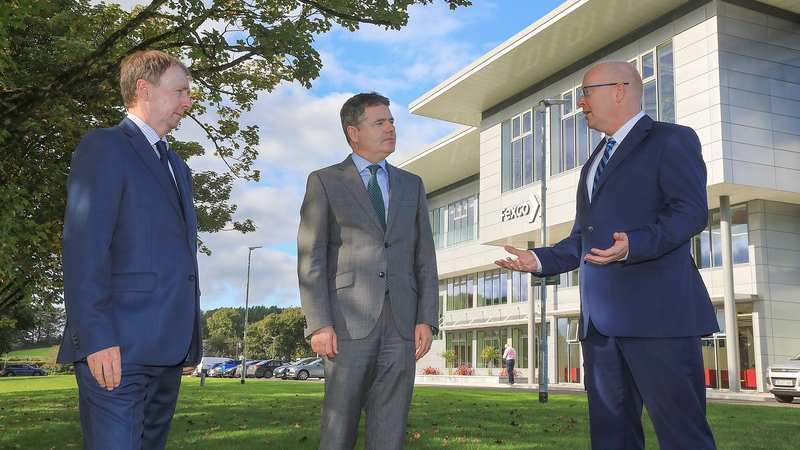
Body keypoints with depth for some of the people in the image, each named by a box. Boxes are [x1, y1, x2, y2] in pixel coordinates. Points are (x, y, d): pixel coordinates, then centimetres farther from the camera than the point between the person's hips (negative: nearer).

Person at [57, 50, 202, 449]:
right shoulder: (105, 146, -2)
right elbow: (84, 247, -12)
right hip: (119, 348, -8)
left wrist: (190, 340, 15)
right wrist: (95, 338, -19)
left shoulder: (177, 167, 23)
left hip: (168, 351, 8)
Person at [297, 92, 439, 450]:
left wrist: (427, 319, 3)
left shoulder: (411, 185, 18)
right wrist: (318, 324, -11)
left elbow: (425, 257, 14)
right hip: (349, 323, -3)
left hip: (402, 325, 3)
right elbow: (311, 258, -1)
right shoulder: (324, 182, 7)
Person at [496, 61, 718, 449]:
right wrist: (539, 260, 12)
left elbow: (692, 211, -11)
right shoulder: (594, 163, 27)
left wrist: (634, 245, -26)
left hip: (657, 314, -8)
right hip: (600, 318, 8)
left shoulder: (673, 140, 2)